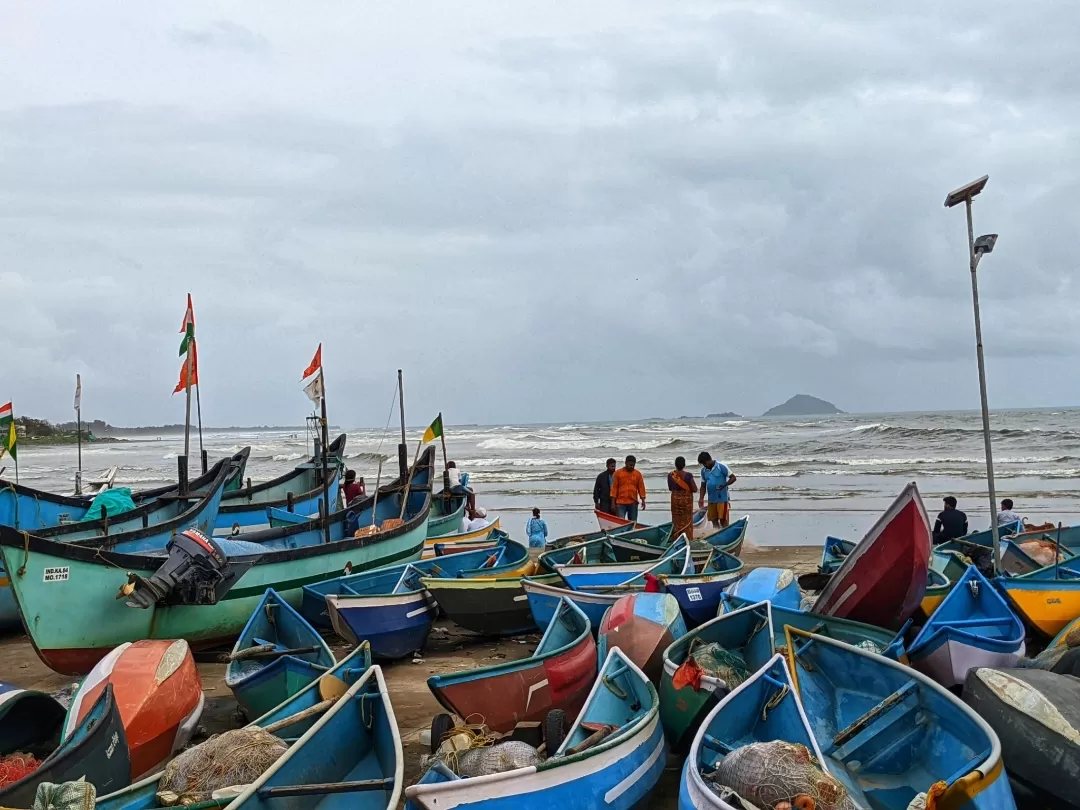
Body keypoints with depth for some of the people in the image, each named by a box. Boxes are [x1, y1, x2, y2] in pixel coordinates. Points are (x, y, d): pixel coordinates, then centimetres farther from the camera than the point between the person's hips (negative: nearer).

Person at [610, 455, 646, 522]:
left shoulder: (638, 474, 7)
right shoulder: (618, 473, 0)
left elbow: (641, 487, 9)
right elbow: (614, 488, 0)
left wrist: (643, 500, 2)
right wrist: (613, 502, -4)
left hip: (633, 503, 3)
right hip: (620, 503, -2)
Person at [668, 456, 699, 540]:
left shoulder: (670, 475, -7)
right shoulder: (688, 475, -17)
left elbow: (670, 489, 6)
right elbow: (695, 489, -12)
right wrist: (687, 489, 5)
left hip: (675, 499, 3)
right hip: (686, 500, -3)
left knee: (676, 520, 11)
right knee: (687, 521, 6)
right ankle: (687, 539, 10)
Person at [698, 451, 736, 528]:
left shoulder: (721, 467, -9)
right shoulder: (703, 471, 8)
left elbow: (733, 478, -7)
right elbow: (703, 486, 12)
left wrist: (724, 485, -21)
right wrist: (701, 499, 0)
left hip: (722, 498, -6)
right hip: (711, 499, 6)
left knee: (723, 519, -4)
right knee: (713, 520, 7)